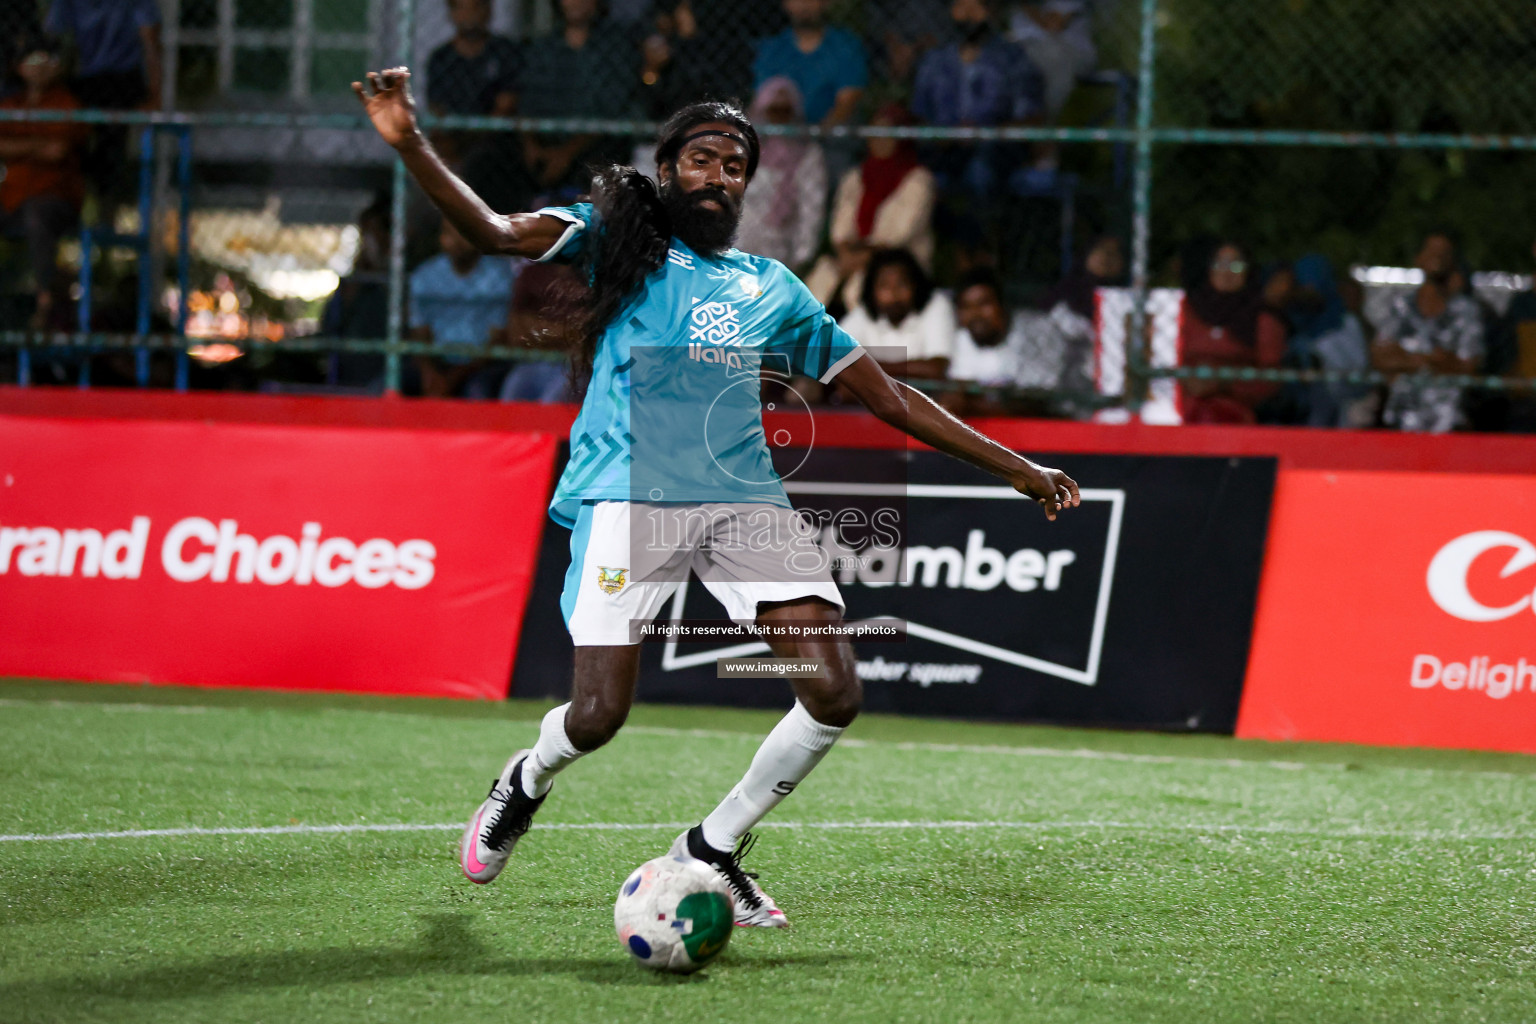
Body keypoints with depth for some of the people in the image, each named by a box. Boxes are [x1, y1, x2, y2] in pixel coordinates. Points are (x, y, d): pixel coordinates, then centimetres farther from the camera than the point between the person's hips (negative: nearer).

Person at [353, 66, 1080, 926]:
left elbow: (888, 397, 24)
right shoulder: (618, 236, 10)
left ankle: (715, 847, 11)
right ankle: (527, 782, 26)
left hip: (744, 496, 4)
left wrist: (1014, 467, 22)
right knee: (600, 713, -12)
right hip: (629, 493, -4)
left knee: (834, 693, -10)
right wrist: (412, 147, -22)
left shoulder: (772, 291, 21)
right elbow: (498, 232, -6)